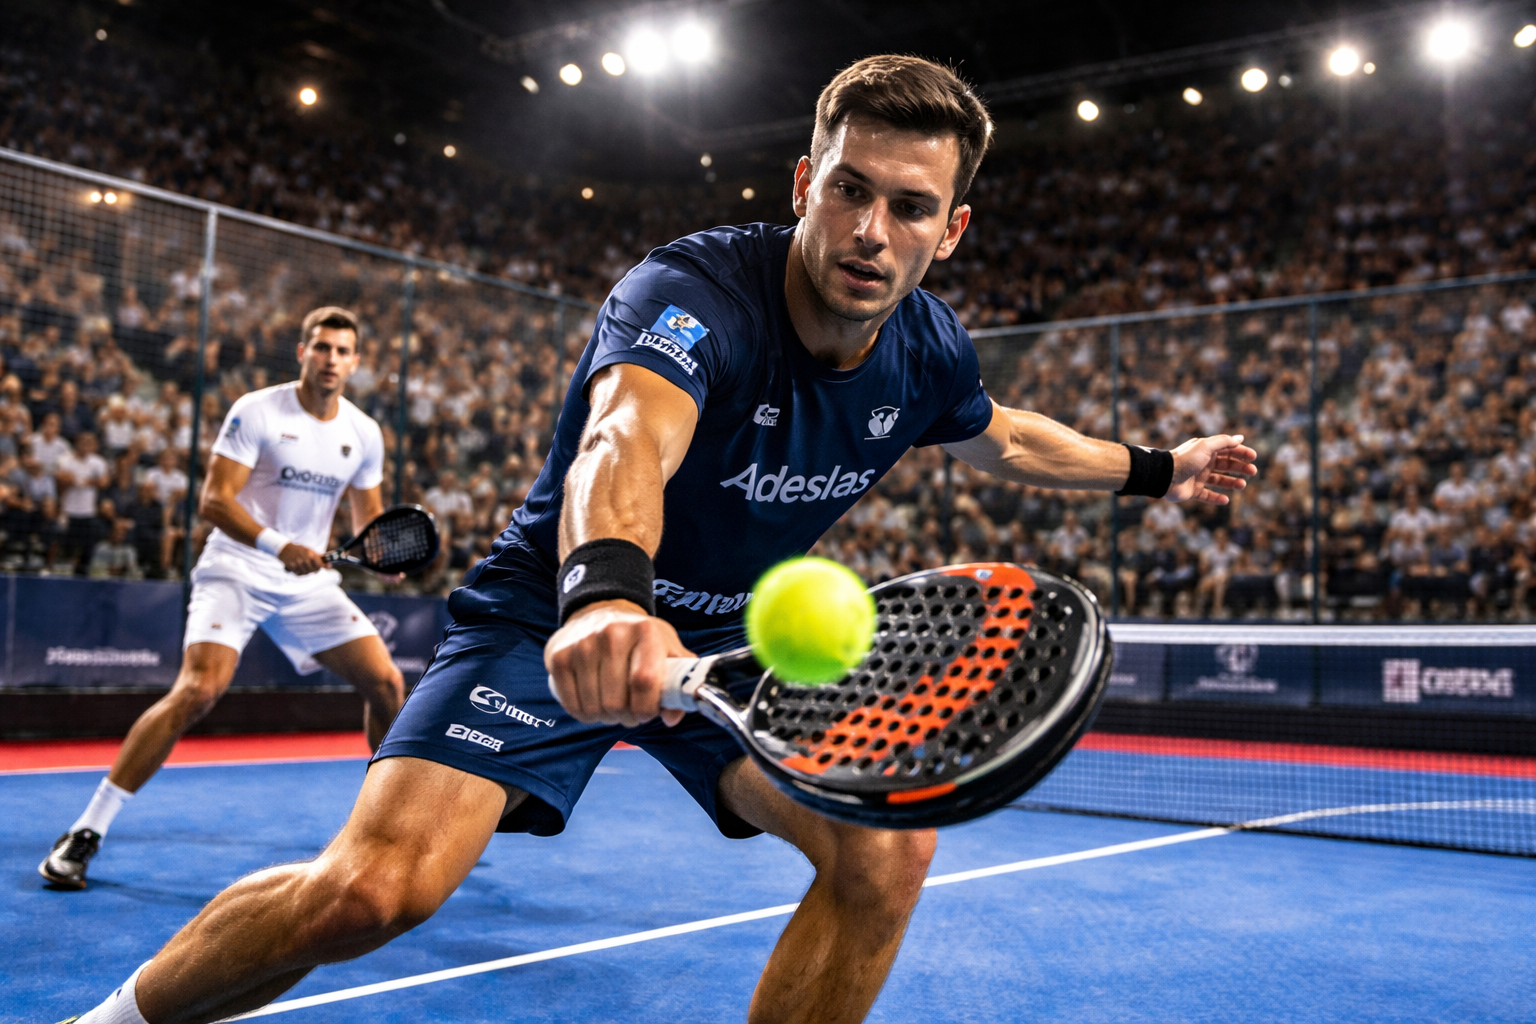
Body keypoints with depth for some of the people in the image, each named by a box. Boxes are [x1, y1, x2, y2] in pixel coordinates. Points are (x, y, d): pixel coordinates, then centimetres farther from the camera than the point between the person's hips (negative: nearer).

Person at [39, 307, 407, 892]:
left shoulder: (364, 433, 5)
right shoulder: (256, 411, -9)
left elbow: (368, 518, 16)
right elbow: (214, 499, -15)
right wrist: (277, 546, -29)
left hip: (309, 581, 5)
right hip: (236, 572, -5)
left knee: (386, 683, -3)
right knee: (198, 690, -24)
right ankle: (87, 832, -14)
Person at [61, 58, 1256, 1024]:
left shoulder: (926, 346, -6)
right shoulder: (695, 292, -28)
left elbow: (1000, 434, 18)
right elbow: (627, 439, -50)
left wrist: (1155, 469, 26)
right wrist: (602, 592, -71)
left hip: (729, 642, 6)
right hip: (557, 619, -5)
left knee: (888, 851, -11)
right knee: (372, 886, -23)